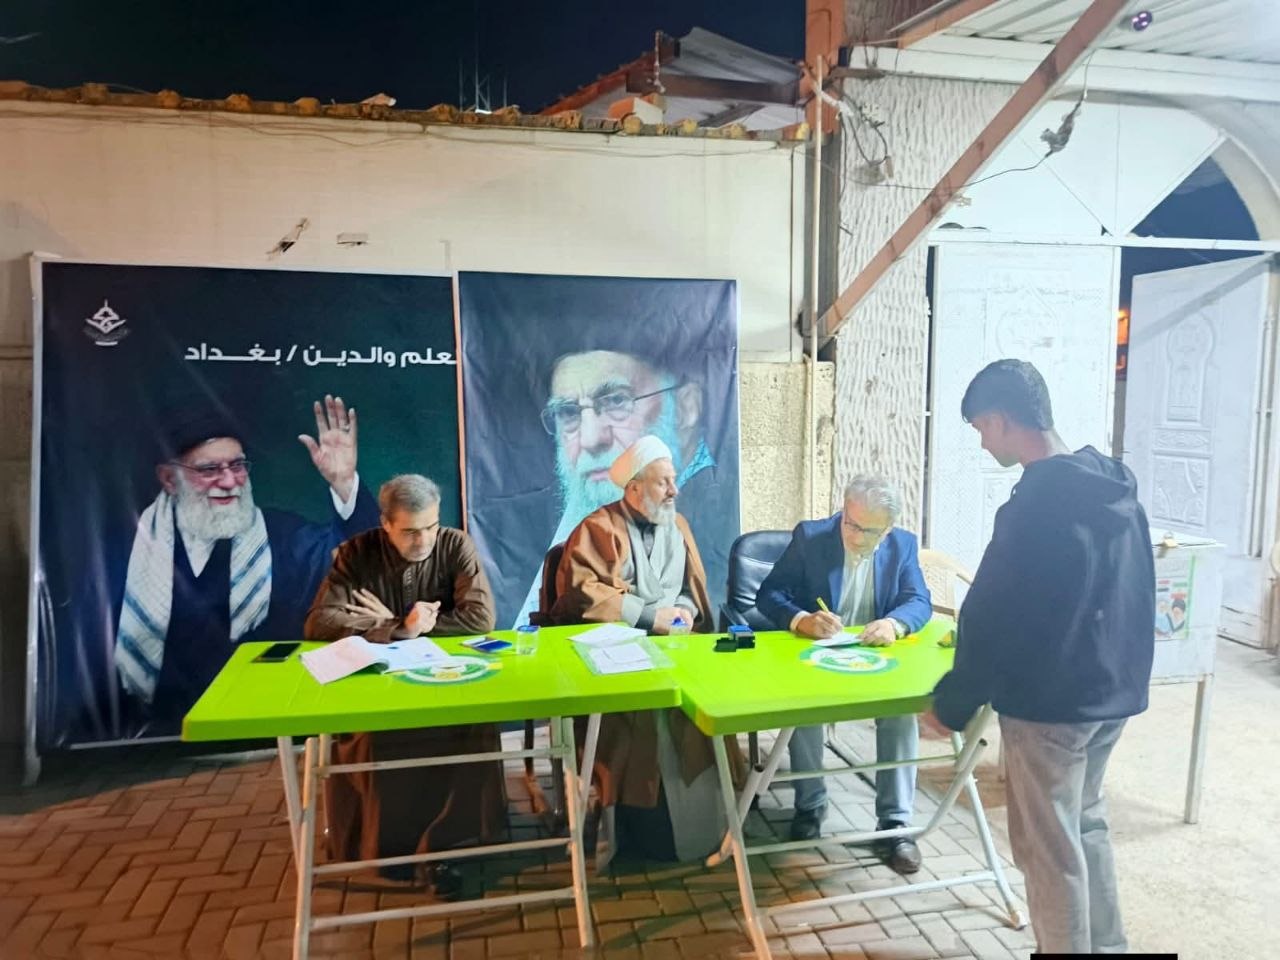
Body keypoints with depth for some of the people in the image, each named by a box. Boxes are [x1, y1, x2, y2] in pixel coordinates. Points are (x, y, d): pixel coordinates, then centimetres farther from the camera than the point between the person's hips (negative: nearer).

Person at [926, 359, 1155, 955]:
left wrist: (951, 705, -10)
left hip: (1052, 703, -9)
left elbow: (995, 616, -21)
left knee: (1048, 846, 7)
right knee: (1086, 823, 24)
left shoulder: (1037, 504, -24)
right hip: (1114, 691, 9)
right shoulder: (1112, 486, 4)